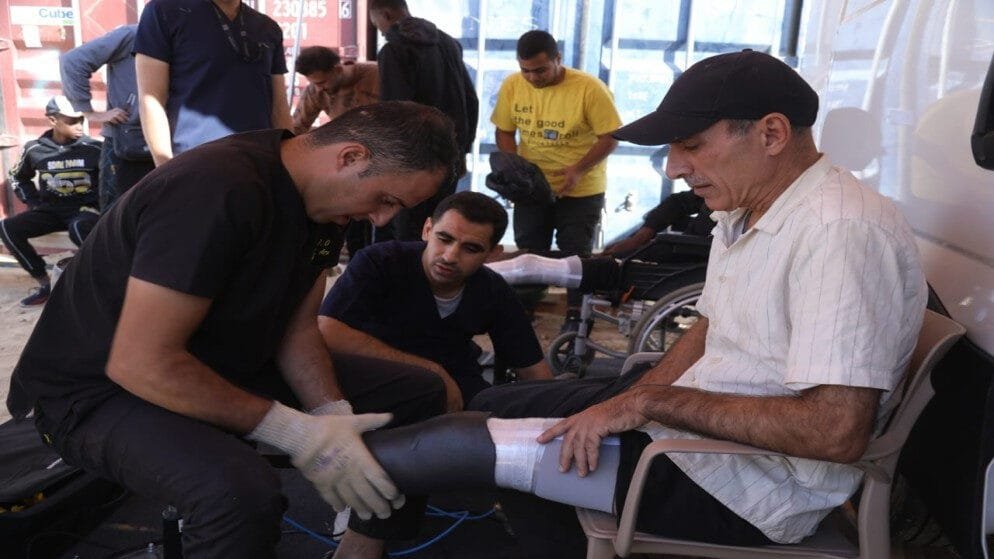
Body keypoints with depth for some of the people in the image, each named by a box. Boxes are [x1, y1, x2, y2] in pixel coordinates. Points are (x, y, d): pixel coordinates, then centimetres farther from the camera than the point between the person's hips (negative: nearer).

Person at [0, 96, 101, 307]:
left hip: (85, 209, -5)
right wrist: (32, 201, 6)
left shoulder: (94, 148, -9)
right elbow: (18, 177, 19)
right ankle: (45, 283, -7)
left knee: (78, 229, -40)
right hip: (51, 210, 5)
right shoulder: (35, 149, 0)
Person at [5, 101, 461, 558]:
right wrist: (298, 434, -28)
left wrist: (334, 419, -15)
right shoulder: (216, 191, -31)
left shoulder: (323, 197, -3)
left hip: (223, 363, 8)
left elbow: (297, 328, 2)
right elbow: (140, 364, -30)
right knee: (243, 494, -39)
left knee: (417, 394, 0)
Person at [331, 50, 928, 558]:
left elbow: (838, 430, -31)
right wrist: (624, 406, -1)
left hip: (744, 485, -9)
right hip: (691, 417, 10)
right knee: (497, 405, 16)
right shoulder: (746, 212, 6)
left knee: (461, 443, -11)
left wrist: (650, 403, -24)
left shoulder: (842, 232, -25)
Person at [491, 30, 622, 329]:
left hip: (581, 190, -3)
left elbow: (610, 137, -14)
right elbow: (504, 131, 4)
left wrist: (578, 170, -26)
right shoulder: (512, 85, -8)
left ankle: (575, 315, 26)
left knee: (575, 254, 8)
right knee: (528, 252, 15)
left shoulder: (589, 88, -19)